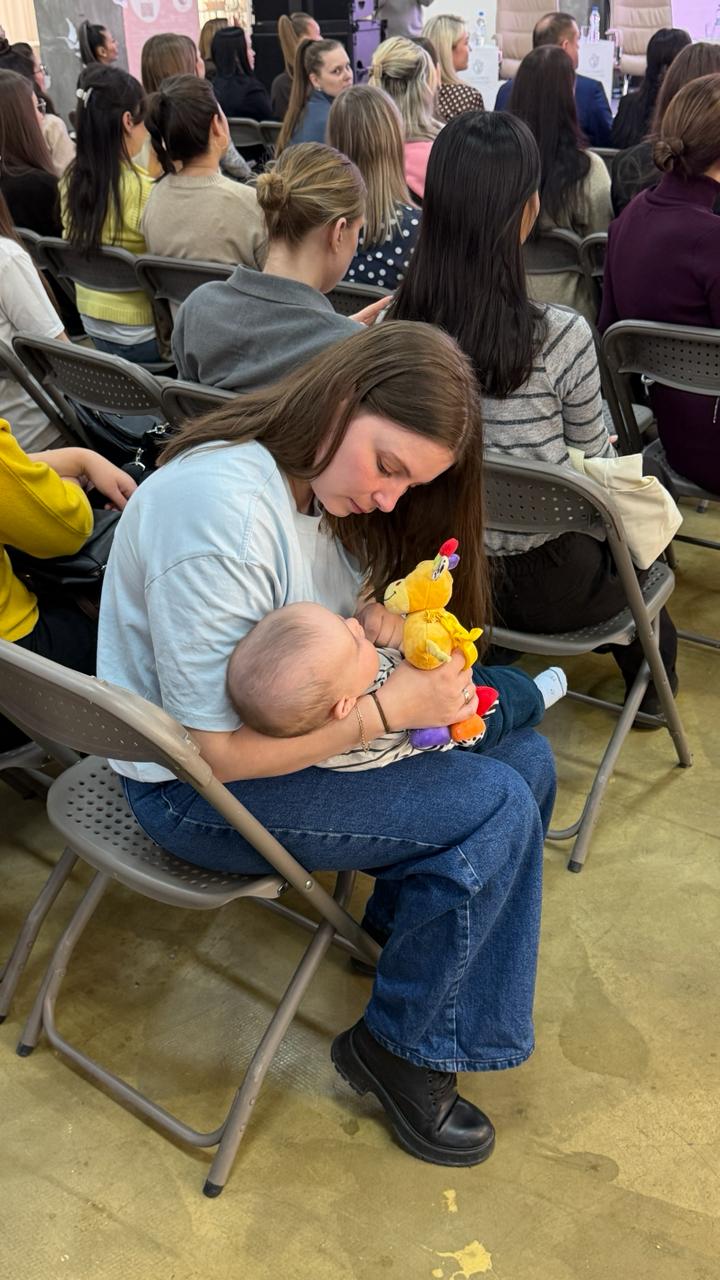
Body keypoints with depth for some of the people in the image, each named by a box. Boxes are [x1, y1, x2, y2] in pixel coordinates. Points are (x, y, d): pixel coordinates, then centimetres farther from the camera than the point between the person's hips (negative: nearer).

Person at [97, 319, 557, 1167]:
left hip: (292, 730, 9)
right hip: (194, 787, -9)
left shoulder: (320, 481, -1)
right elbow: (216, 749, -29)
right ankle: (400, 1048, 4)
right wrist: (393, 704, -25)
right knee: (495, 809, -17)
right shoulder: (220, 507, -30)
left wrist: (382, 614, -9)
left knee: (525, 759, 0)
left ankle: (403, 918, 23)